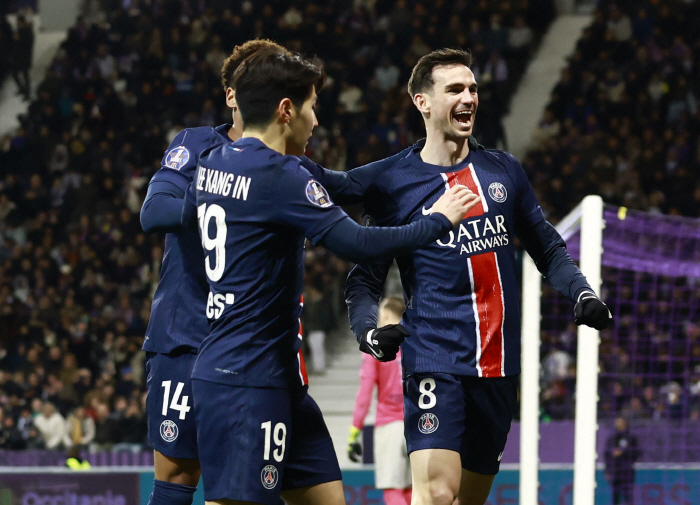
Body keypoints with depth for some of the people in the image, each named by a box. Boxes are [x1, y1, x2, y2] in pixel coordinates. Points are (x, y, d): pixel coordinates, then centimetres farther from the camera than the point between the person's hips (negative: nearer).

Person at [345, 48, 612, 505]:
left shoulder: (505, 171, 12)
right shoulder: (393, 185, 1)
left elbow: (548, 250, 20)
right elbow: (365, 278, 3)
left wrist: (582, 294, 2)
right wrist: (369, 329, -17)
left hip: (499, 366, 5)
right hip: (434, 360, -5)